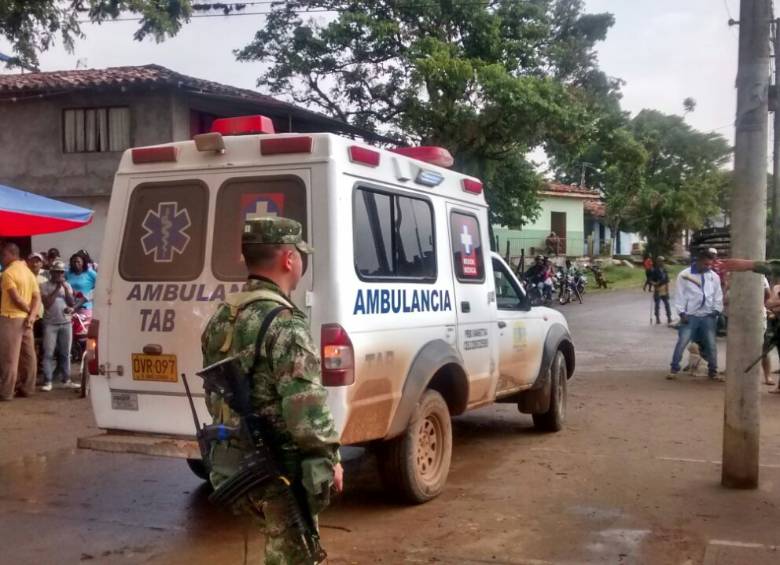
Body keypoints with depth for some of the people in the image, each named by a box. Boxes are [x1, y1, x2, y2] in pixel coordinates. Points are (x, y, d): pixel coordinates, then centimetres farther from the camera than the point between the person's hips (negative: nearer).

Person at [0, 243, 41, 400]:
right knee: (28, 355, 9)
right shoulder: (28, 272, 13)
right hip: (26, 318, 8)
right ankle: (27, 388, 15)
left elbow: (16, 298, -18)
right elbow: (37, 297, 5)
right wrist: (32, 315, -6)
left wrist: (30, 311, -5)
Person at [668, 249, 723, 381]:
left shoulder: (714, 276, 6)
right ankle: (674, 369, 6)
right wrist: (681, 312, -8)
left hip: (708, 316, 3)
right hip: (690, 315, -3)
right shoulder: (684, 275, -4)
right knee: (682, 342, -5)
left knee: (711, 344, 6)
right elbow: (680, 295, -3)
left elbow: (718, 295, 11)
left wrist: (717, 310, -1)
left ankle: (712, 370, 20)